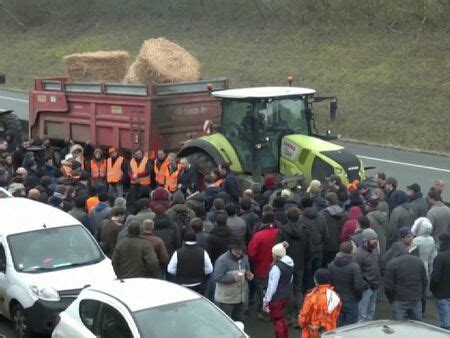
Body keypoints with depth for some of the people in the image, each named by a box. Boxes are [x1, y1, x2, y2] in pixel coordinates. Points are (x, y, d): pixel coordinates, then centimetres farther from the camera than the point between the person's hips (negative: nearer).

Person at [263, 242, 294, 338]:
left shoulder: (277, 266, -23)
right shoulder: (290, 264, 3)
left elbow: (272, 285, -22)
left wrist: (266, 300, -16)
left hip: (277, 297, -9)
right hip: (287, 295, 9)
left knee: (277, 320, 5)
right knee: (281, 318, 24)